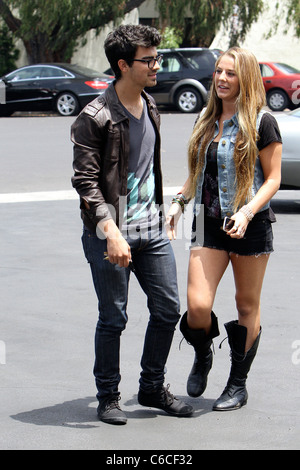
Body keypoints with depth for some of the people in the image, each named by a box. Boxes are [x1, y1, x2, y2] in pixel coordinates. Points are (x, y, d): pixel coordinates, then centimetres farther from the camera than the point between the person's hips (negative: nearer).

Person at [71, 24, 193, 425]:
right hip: (110, 234, -7)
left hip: (152, 230, 7)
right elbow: (85, 180, -16)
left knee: (168, 310, 9)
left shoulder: (150, 108, 10)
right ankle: (108, 397, 17)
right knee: (113, 318, 1)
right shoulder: (95, 118, -14)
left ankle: (152, 388, 25)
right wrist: (111, 231, -25)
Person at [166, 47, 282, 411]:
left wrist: (247, 211, -20)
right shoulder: (206, 121, 11)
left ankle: (238, 384, 20)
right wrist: (179, 202, 6)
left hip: (251, 226, -4)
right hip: (209, 223, 4)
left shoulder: (261, 123, -5)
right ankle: (202, 357, 22)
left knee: (247, 306, 7)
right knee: (197, 305, -9)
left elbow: (273, 178, -6)